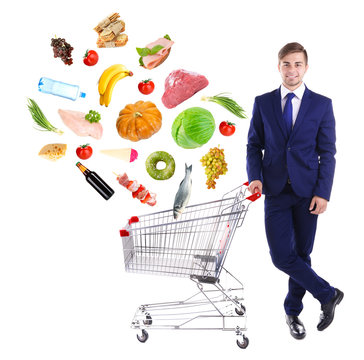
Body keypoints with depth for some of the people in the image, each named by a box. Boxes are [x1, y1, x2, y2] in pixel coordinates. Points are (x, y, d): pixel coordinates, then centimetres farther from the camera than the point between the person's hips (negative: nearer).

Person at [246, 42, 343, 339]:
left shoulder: (322, 104, 2)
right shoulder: (263, 103, 5)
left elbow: (327, 153, 0)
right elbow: (254, 145, 8)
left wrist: (323, 193, -9)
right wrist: (255, 177, -9)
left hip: (307, 192, 0)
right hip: (276, 191, 1)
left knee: (302, 253, 9)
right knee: (281, 256, -6)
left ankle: (293, 310, 30)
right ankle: (328, 294, 14)